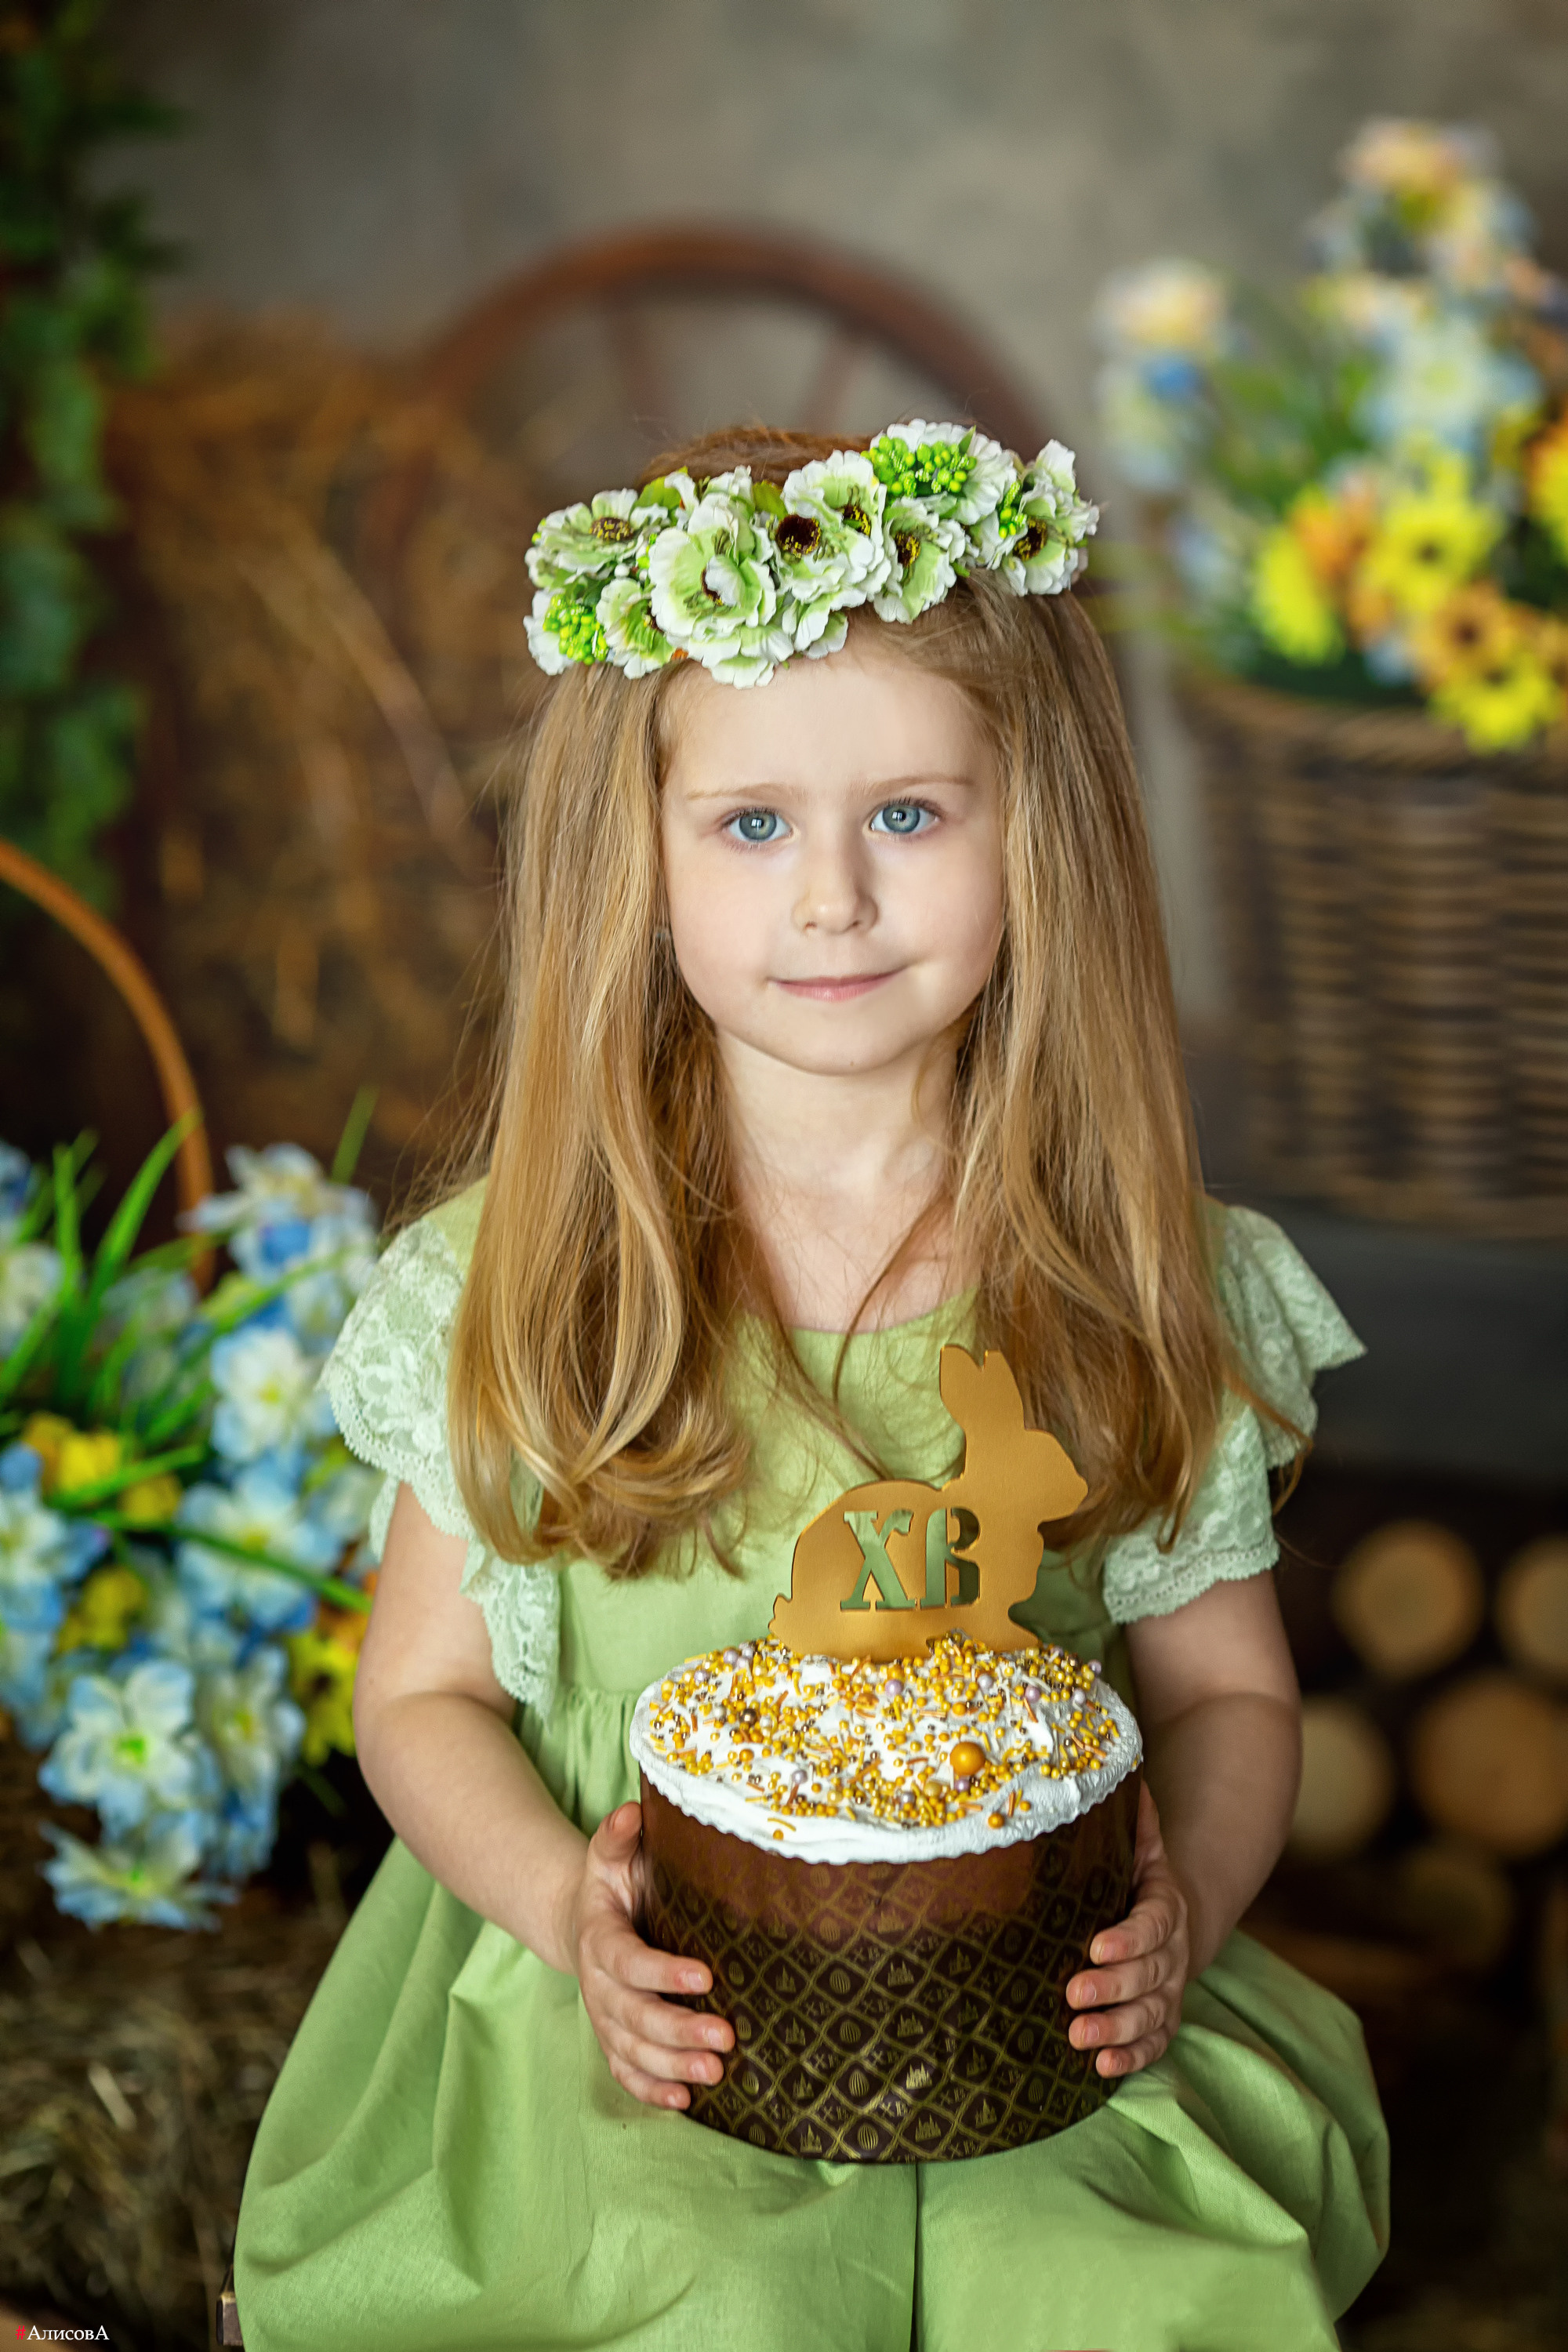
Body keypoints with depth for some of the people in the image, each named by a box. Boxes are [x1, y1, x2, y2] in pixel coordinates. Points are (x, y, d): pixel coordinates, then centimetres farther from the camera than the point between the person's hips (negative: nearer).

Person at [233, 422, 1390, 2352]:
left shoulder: (1136, 1282, -1)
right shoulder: (522, 1279, -2)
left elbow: (1227, 1688, 9)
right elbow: (424, 1695, 5)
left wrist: (1186, 1902, -11)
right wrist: (569, 1904, -13)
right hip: (639, 2029, 0)